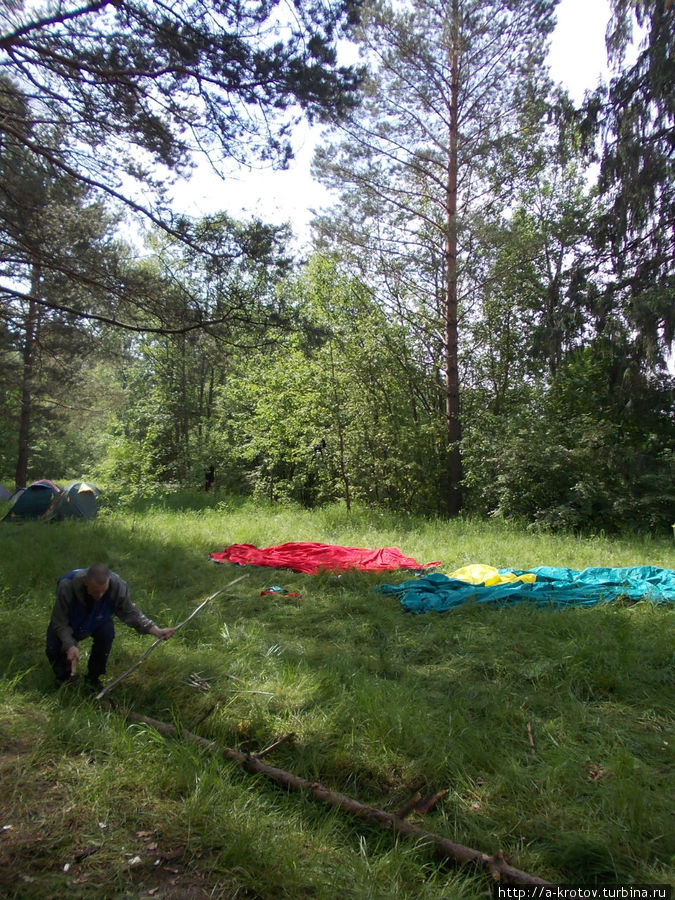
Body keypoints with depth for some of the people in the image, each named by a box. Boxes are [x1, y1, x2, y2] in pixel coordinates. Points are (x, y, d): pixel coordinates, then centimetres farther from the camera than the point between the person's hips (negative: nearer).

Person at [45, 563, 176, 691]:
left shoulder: (117, 586, -33)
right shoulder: (66, 586, -38)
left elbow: (130, 612, -17)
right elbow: (60, 623, -26)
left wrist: (156, 630, -26)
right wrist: (70, 645, -42)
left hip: (97, 622, 1)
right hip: (69, 624, 0)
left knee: (107, 633, -29)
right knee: (53, 649, -21)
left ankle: (93, 677, -4)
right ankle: (64, 676, 16)